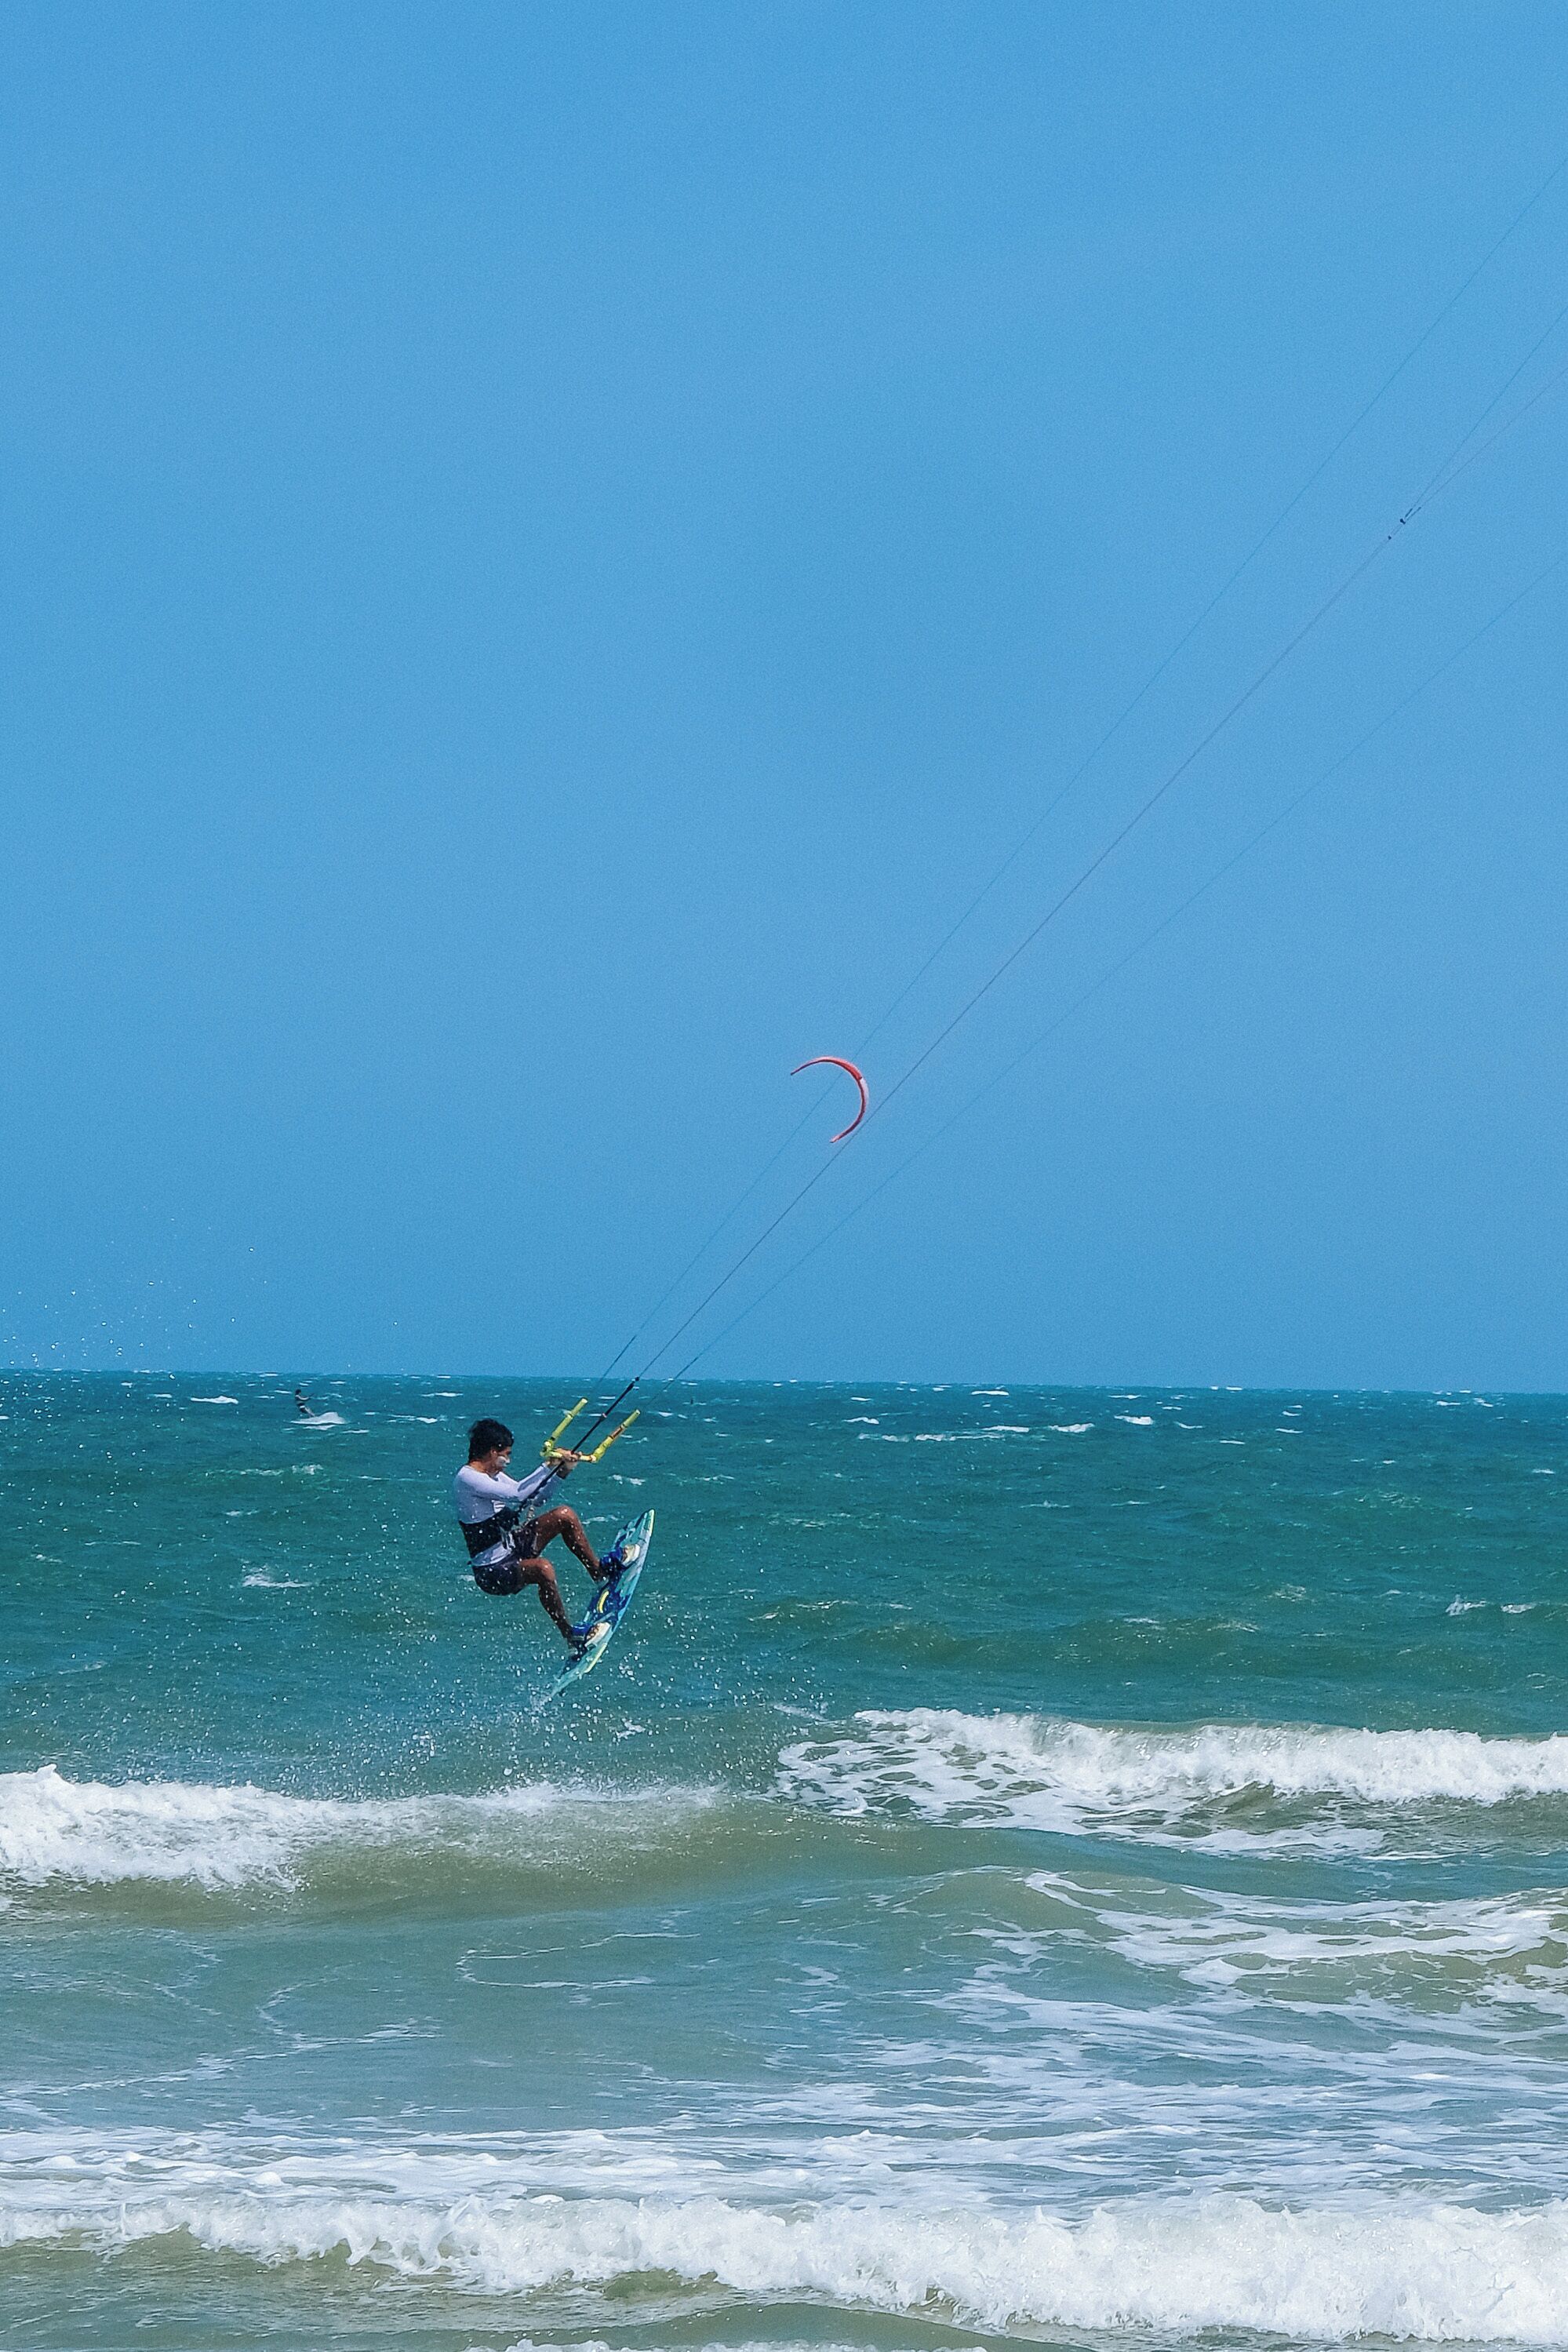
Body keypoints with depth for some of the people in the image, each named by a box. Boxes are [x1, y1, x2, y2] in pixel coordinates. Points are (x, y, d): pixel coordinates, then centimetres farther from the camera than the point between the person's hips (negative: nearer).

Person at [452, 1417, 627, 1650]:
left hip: (512, 1549, 10)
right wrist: (550, 1466, -19)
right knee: (542, 1569, -37)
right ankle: (570, 1635, -27)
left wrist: (562, 1471, 4)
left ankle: (599, 1569, 20)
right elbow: (516, 1494, -27)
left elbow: (530, 1497, 16)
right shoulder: (466, 1479, -20)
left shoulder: (492, 1475, 9)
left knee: (565, 1514, 7)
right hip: (493, 1573, -10)